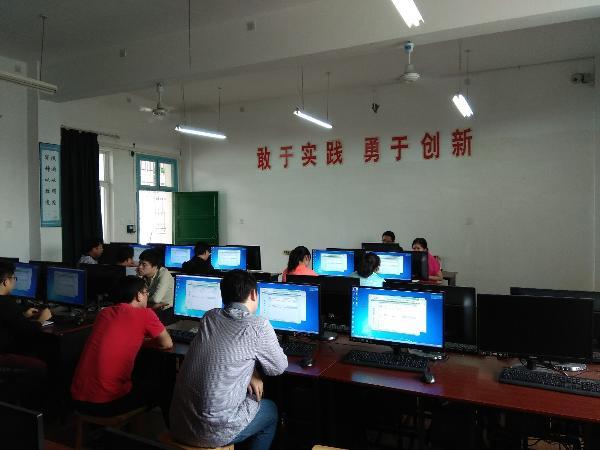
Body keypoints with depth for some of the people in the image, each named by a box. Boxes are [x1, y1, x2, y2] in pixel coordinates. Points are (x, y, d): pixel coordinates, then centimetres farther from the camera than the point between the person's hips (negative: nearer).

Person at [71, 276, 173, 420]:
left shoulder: (104, 312, 9)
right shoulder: (145, 314, -8)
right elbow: (167, 344, 6)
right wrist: (148, 341, 23)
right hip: (108, 402, -7)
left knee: (141, 382, 33)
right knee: (162, 393, 19)